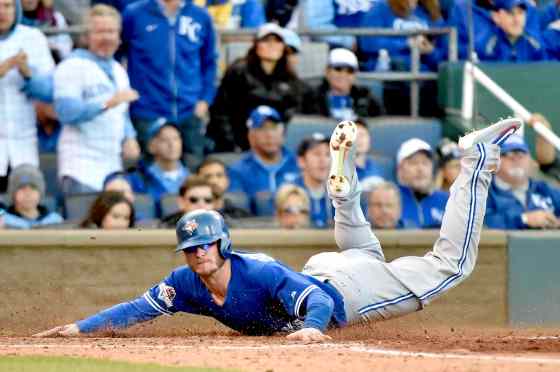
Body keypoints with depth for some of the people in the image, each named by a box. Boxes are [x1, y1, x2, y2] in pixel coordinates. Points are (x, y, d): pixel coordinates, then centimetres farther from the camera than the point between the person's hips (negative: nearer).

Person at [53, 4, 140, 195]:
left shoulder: (118, 71, 19)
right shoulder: (73, 66, -6)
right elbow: (67, 113, -17)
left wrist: (129, 139, 6)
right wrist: (108, 103, -26)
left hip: (113, 165, 7)